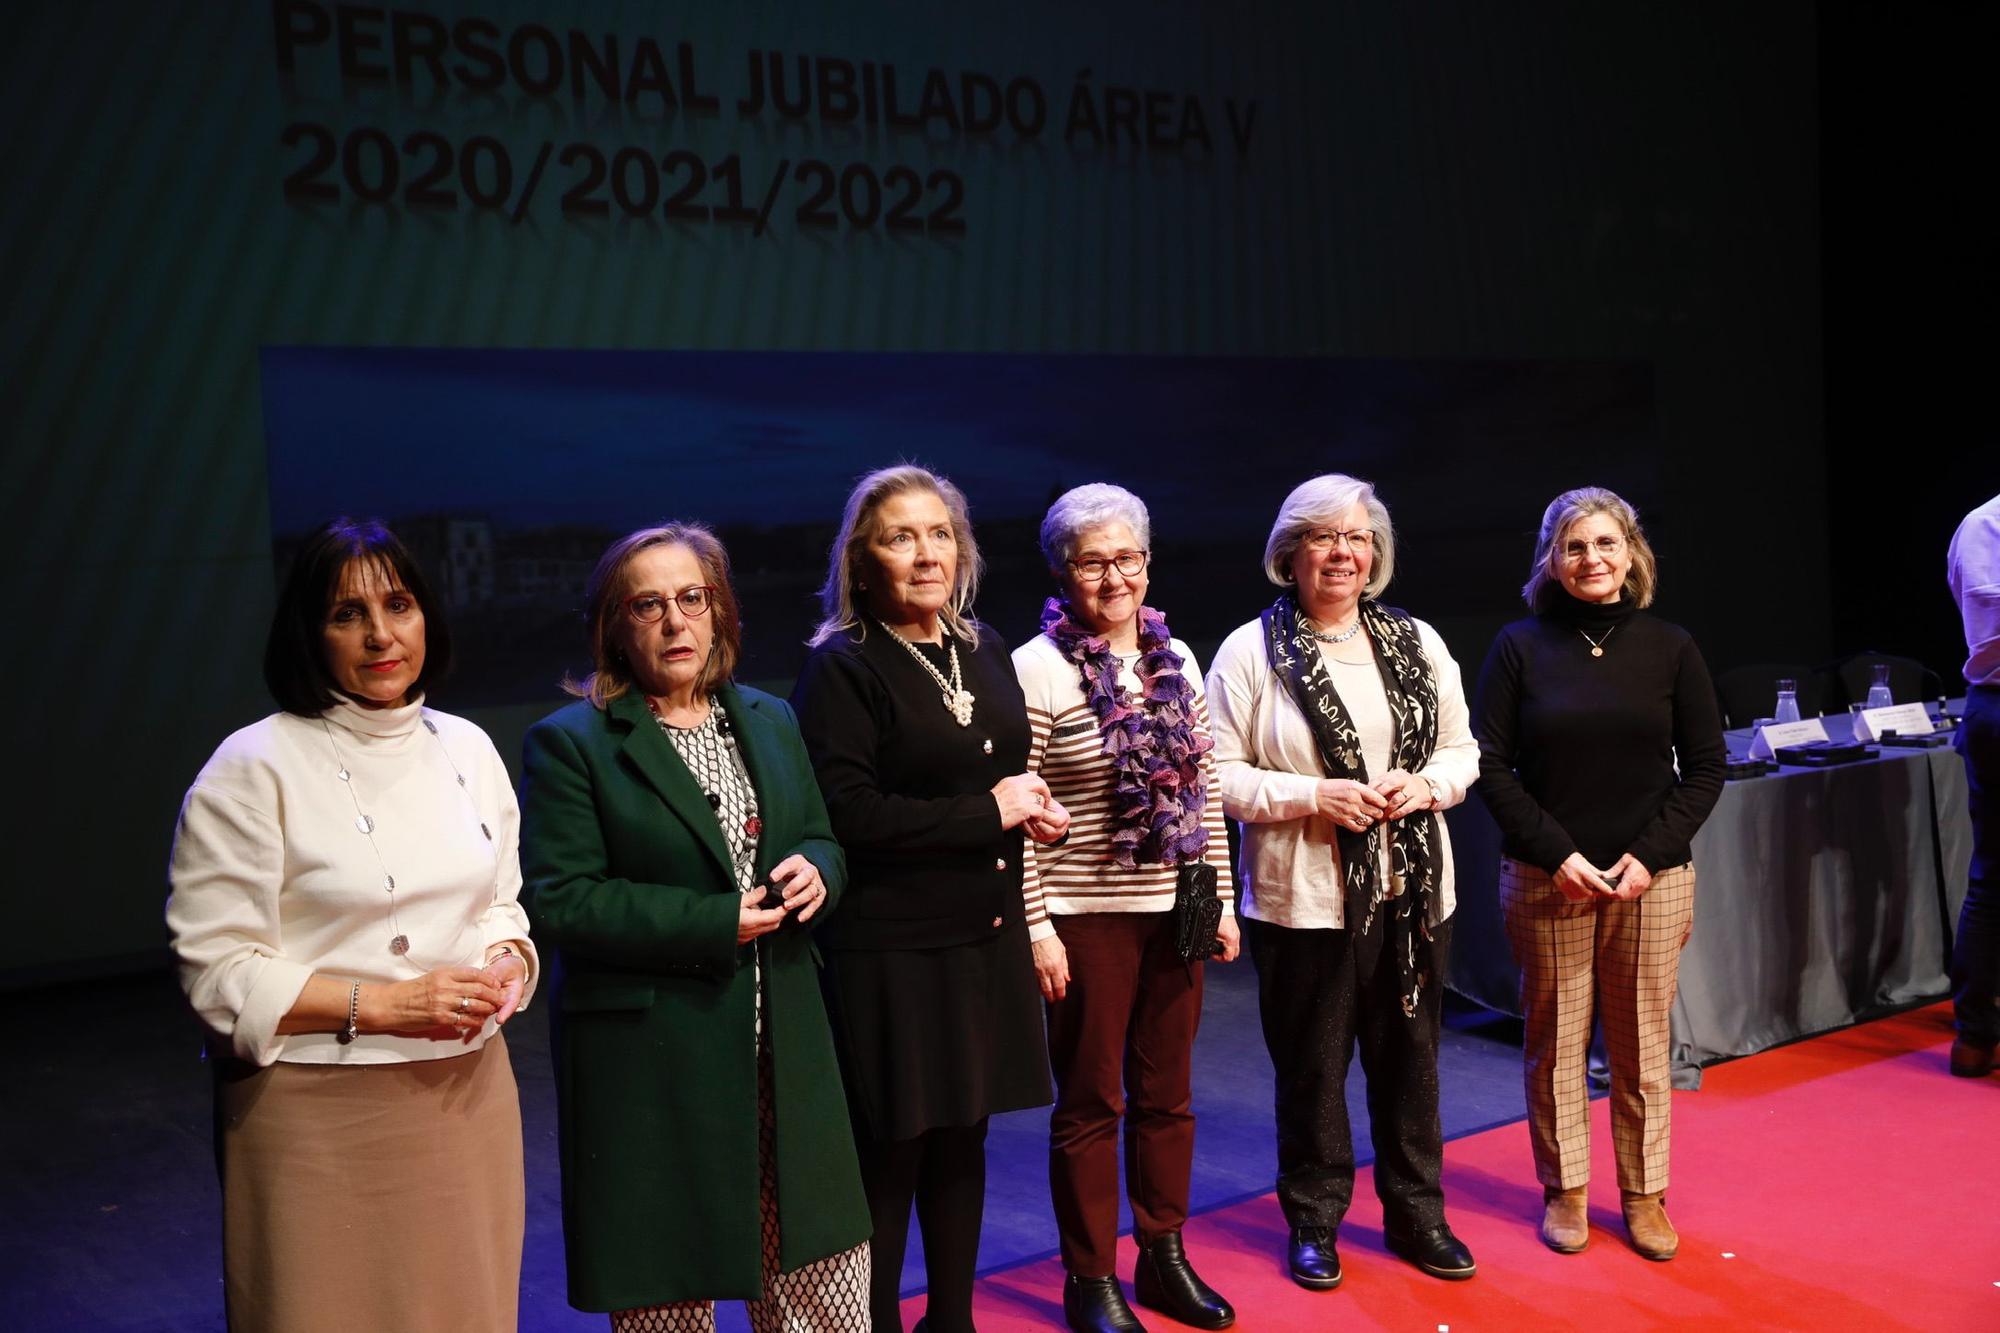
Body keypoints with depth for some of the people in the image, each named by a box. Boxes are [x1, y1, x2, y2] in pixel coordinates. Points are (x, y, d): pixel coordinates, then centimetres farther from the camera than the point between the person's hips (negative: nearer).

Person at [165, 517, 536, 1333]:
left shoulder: (467, 748, 7)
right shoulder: (254, 769, -10)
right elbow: (218, 973, -12)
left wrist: (507, 963, -6)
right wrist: (384, 1004, -20)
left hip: (469, 1096, 5)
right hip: (324, 1118, -5)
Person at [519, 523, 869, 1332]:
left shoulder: (768, 721, 12)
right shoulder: (570, 743, -6)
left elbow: (820, 842, 18)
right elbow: (557, 901, -13)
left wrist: (815, 871, -7)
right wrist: (712, 924, -18)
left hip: (782, 1047, 5)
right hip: (651, 1063, -5)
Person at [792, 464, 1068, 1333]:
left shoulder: (983, 649, 10)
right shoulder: (841, 668, -11)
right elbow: (847, 814, -21)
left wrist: (1029, 810, 1)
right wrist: (990, 811, -16)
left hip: (985, 936, 7)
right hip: (892, 950, -6)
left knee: (962, 1139, 15)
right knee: (891, 1153, 3)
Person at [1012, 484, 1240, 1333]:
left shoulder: (1176, 658, 7)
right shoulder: (1037, 668, -10)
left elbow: (1204, 788, 12)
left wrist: (1221, 896, 10)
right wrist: (1036, 925, -15)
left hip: (1175, 909, 5)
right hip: (1087, 915, -5)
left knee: (1167, 1093, 15)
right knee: (1091, 1102, 6)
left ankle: (1164, 1258, 30)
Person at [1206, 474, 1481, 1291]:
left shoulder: (1418, 643, 7)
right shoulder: (1251, 651, -5)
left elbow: (1462, 753, 12)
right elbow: (1218, 772, -7)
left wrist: (1423, 785, -9)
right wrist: (1314, 797, -17)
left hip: (1411, 893, 3)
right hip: (1303, 901, -3)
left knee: (1409, 1059, 13)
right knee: (1311, 1069, 7)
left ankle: (1416, 1212, 31)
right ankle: (1313, 1221, 25)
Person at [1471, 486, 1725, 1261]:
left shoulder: (1669, 647, 4)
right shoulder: (1521, 646, 0)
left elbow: (1705, 766, 5)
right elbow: (1490, 762, -2)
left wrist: (1651, 856, -7)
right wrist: (1558, 854, -10)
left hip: (1652, 879, 1)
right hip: (1545, 881, -1)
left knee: (1643, 1044, 7)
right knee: (1555, 1040, 6)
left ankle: (1644, 1194, 22)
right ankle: (1564, 1190, 21)